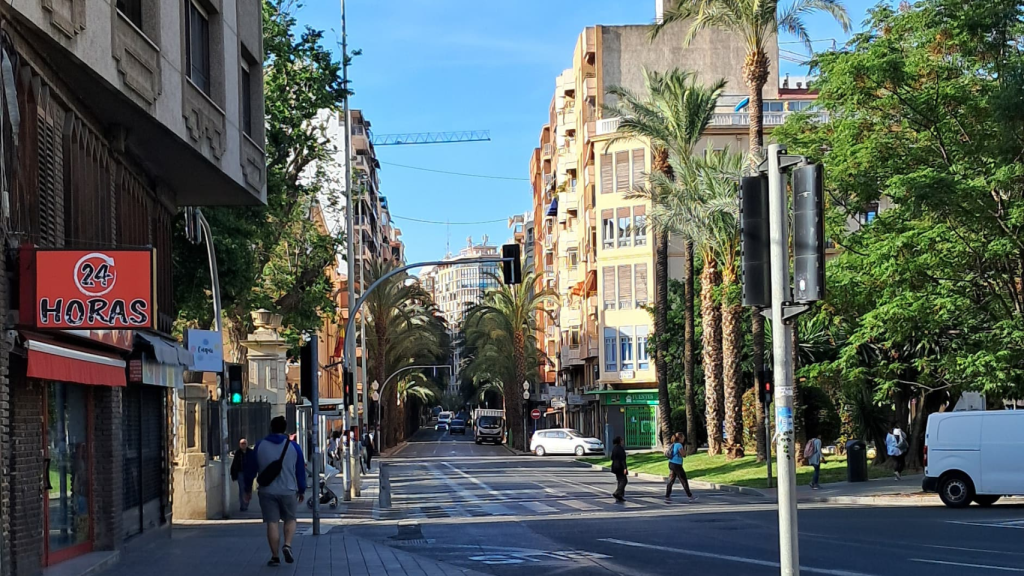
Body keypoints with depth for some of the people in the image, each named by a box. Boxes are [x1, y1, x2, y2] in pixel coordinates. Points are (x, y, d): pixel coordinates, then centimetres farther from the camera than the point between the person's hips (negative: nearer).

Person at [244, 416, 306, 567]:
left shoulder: (260, 446, 0)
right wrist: (302, 490, 15)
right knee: (290, 520, 16)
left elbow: (251, 469, 5)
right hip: (288, 491, 0)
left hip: (267, 491, 0)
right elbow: (300, 470, 3)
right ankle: (287, 545, -7)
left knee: (272, 523, 2)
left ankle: (275, 557, 2)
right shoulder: (293, 446, -1)